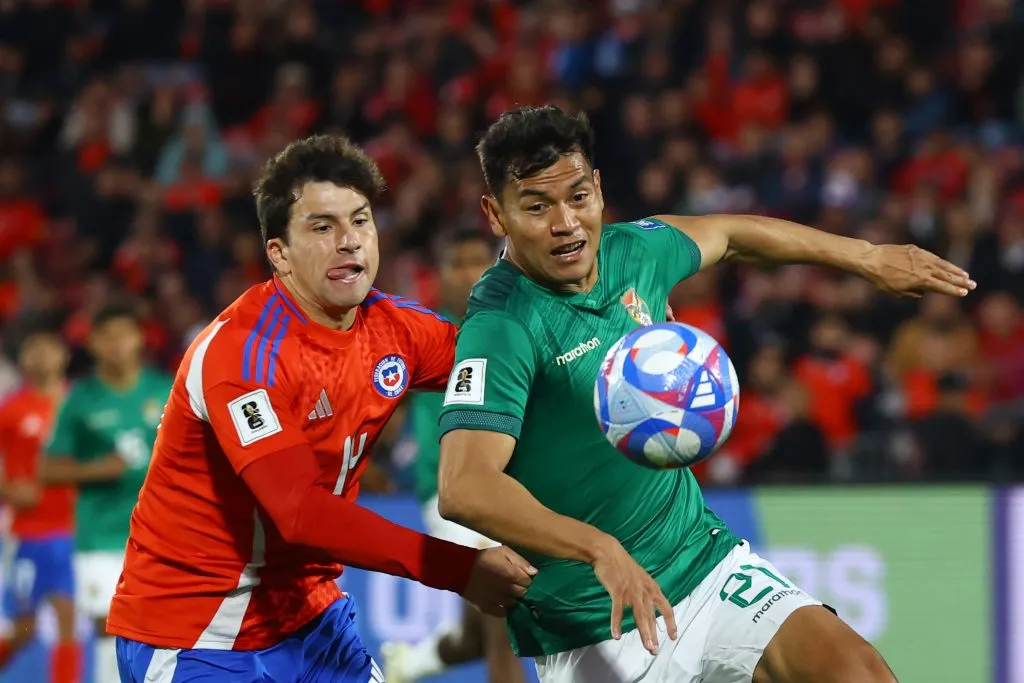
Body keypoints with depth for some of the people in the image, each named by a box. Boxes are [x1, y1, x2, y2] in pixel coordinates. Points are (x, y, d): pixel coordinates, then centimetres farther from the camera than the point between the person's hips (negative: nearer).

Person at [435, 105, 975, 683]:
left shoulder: (632, 252, 1)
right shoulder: (500, 328, -20)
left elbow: (729, 235, 24)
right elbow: (464, 488, -32)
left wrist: (867, 257, 31)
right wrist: (599, 548, -43)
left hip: (706, 560, 6)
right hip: (598, 631, -6)